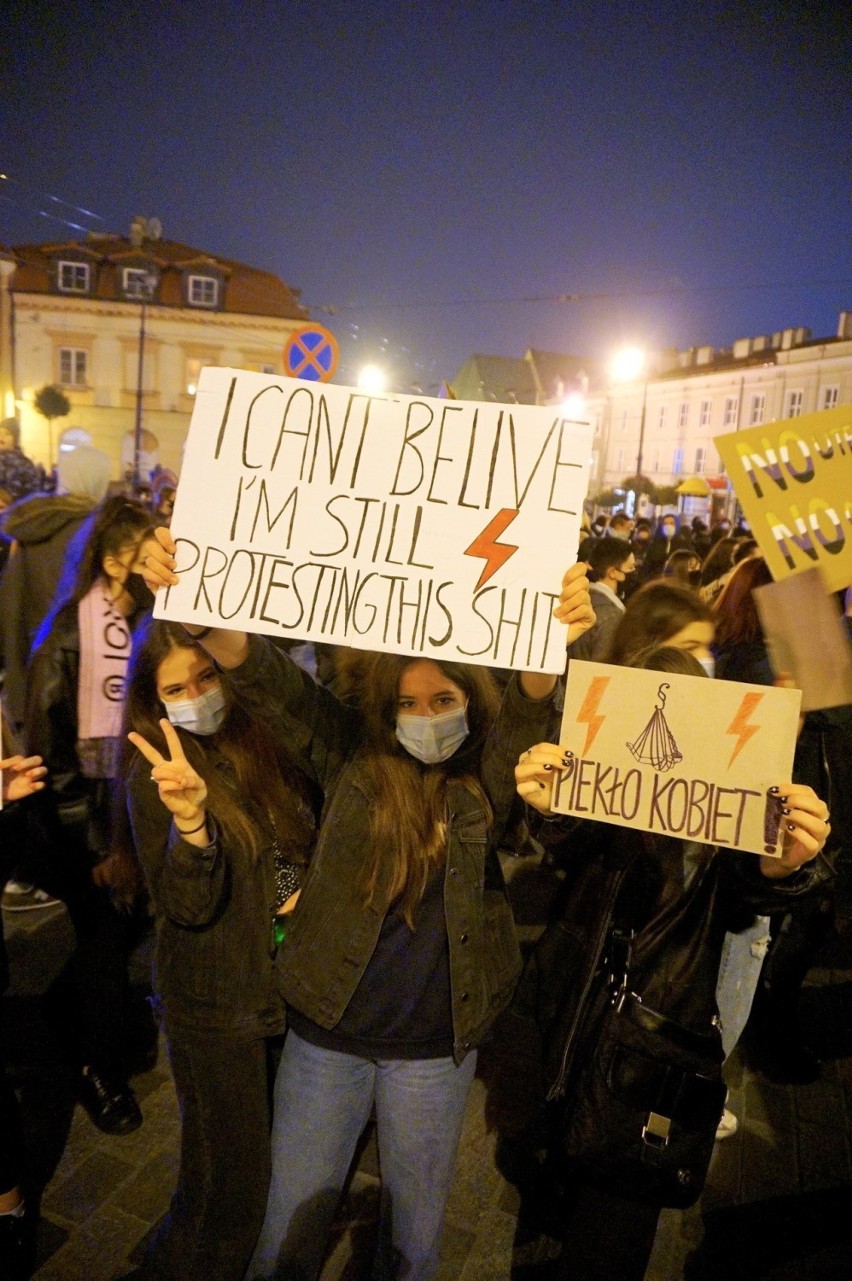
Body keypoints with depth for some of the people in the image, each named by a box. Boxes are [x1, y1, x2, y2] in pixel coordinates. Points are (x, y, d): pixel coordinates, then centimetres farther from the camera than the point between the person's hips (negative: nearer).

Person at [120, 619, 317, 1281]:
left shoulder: (271, 743, -2)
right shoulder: (156, 774, -15)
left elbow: (314, 837, 13)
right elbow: (187, 907, -21)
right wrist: (190, 821, -37)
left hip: (291, 979, 5)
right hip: (216, 1005, -5)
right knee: (233, 1178, 7)